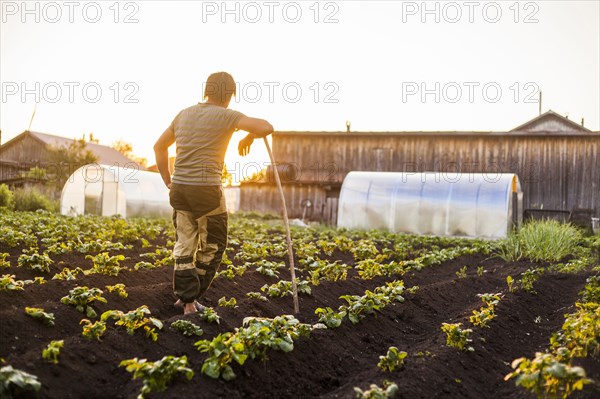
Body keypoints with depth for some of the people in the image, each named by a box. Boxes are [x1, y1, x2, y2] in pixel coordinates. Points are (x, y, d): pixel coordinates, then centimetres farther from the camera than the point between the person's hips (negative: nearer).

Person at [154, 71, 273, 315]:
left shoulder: (184, 114, 12)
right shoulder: (226, 116, -8)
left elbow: (159, 146, 19)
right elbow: (267, 127, -20)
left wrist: (169, 183, 22)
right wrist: (249, 136, 2)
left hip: (180, 189, 6)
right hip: (207, 191, -6)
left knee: (185, 246, 14)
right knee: (212, 247, 13)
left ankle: (187, 302, 14)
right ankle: (191, 297, 18)